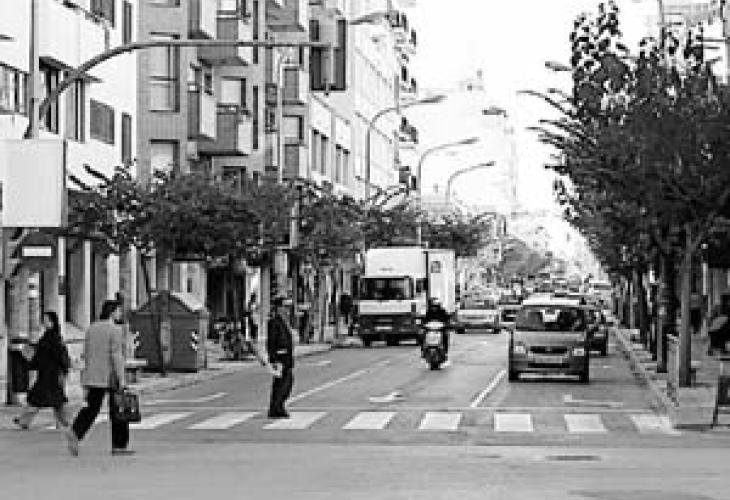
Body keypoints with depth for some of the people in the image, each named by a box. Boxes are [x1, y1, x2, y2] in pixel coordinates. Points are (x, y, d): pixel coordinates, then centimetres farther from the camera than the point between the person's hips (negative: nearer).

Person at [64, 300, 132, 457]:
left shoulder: (91, 329, 11)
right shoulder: (116, 330, -10)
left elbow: (87, 354, 15)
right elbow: (116, 355, -17)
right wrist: (121, 379, -17)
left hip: (93, 377, 6)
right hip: (111, 377, -6)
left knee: (91, 408, 4)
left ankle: (75, 432, -20)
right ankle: (119, 445, 10)